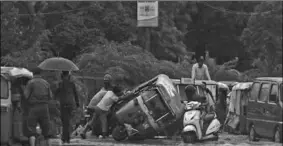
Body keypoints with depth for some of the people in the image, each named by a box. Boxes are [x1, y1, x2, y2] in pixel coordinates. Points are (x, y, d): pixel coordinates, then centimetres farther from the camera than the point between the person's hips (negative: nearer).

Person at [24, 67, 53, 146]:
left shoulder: (30, 82, -5)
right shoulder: (46, 83, 8)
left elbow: (26, 95, -9)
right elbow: (50, 96, 8)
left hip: (33, 108, -4)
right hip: (44, 107, 4)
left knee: (31, 130, -6)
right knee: (45, 128, 17)